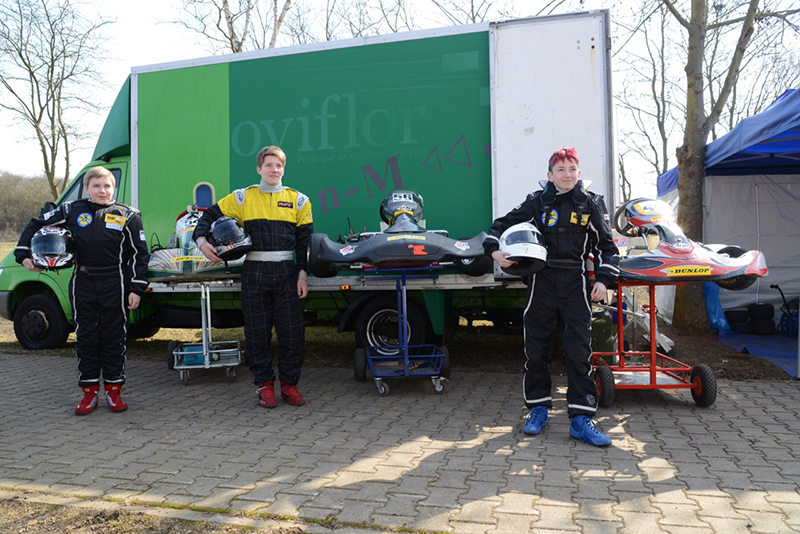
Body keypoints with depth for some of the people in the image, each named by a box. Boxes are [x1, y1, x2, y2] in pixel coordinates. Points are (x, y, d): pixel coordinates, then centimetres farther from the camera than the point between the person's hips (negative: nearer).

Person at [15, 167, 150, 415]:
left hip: (115, 286, -2)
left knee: (114, 337, 5)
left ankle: (113, 390, 16)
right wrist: (24, 254, 5)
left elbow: (140, 253, 2)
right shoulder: (72, 211, 6)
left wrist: (137, 288, -4)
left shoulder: (127, 216, 2)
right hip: (83, 285, 2)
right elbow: (36, 225, 16)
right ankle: (89, 391, 18)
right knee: (86, 337, 7)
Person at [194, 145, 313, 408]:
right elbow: (210, 215, 13)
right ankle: (264, 385, 17)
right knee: (257, 332, 4)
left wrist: (302, 274, -2)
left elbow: (305, 241, 6)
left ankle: (289, 384, 15)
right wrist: (202, 240, -6)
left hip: (286, 272, 0)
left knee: (293, 332, 0)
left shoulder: (298, 200, 9)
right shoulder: (242, 198, 8)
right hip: (254, 272, 0)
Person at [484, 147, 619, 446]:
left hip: (575, 282, 0)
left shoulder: (591, 204, 7)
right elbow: (502, 225, 10)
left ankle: (582, 417, 2)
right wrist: (495, 251, -8)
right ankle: (538, 408, 20)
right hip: (542, 281, 1)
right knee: (536, 347, 5)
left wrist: (604, 280, -1)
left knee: (579, 349, -5)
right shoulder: (537, 202, 6)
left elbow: (607, 245, 11)